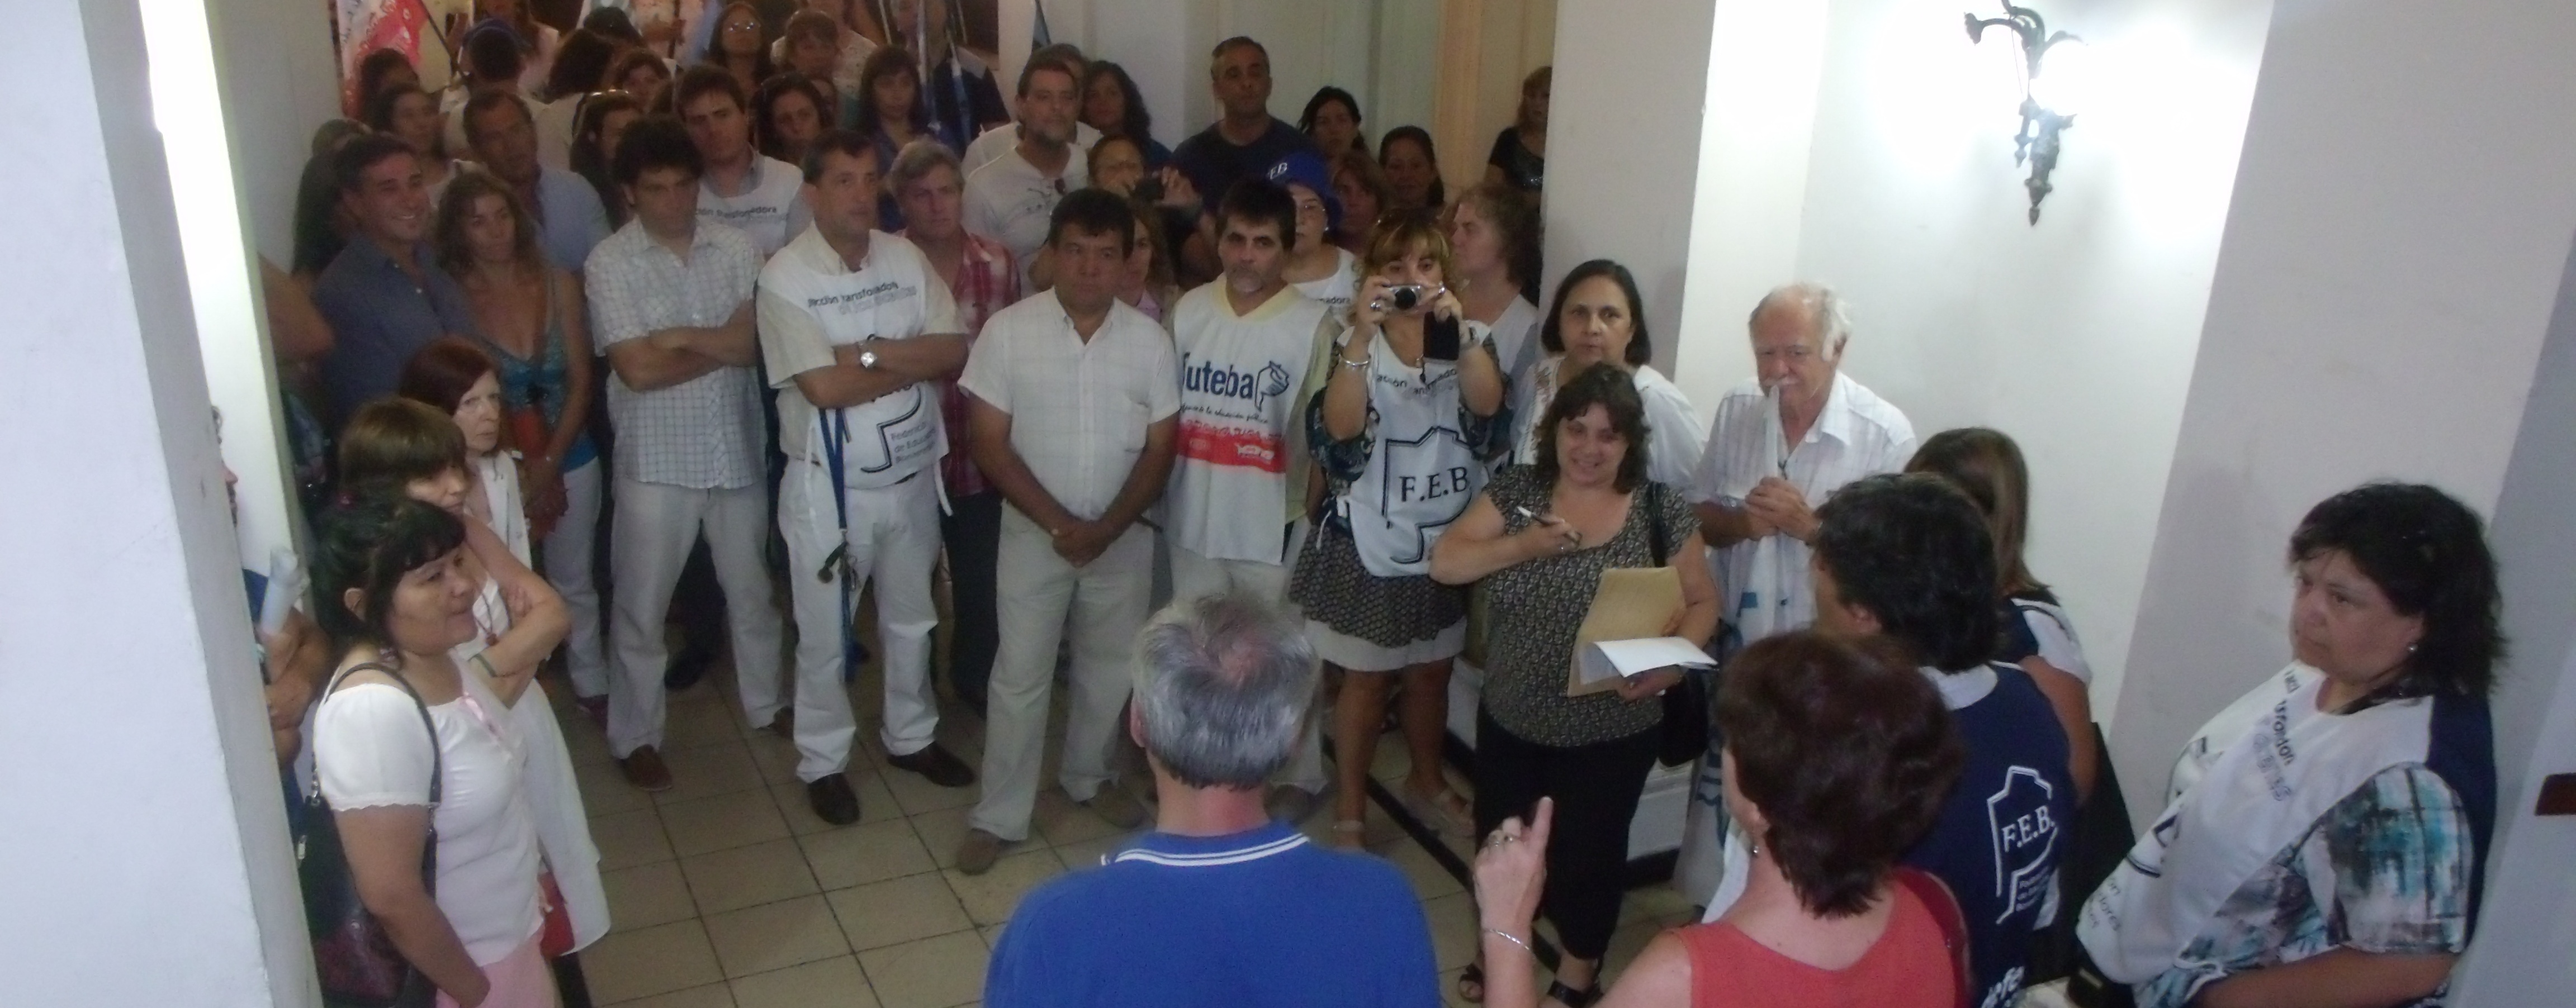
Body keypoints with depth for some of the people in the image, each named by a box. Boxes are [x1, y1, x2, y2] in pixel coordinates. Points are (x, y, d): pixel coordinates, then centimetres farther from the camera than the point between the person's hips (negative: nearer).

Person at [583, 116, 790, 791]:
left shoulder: (736, 250, -2)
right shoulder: (610, 264, -10)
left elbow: (752, 346, -11)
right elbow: (638, 370, -18)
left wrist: (681, 338, -19)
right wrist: (721, 345, -12)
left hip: (736, 449, 3)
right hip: (656, 459, -3)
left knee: (752, 590, 19)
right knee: (641, 606, 9)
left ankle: (766, 704, 39)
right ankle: (635, 737, 25)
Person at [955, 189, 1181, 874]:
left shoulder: (1150, 341, -6)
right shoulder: (1008, 331, -12)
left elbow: (1159, 450, -3)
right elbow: (992, 446, -11)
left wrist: (1104, 529, -14)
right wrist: (1061, 524, -16)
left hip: (1123, 536, 2)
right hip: (1033, 533, -2)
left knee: (1110, 668, 16)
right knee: (1020, 675, 4)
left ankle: (1088, 776, 39)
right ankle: (999, 816, 16)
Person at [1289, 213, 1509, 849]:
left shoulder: (1470, 338, -1)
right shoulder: (1355, 344, -7)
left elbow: (1487, 405, -21)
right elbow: (1339, 427, -25)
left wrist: (1457, 329, -34)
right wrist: (1364, 335, -33)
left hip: (1448, 541, 3)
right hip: (1370, 541, -3)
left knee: (1431, 673, 20)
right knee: (1367, 678, 8)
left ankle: (1426, 782, 42)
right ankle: (1349, 811, 22)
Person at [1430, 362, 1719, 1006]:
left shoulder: (1662, 510, -10)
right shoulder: (1516, 491, -5)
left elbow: (1701, 602, -3)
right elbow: (1444, 564, -9)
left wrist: (1669, 664, -22)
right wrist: (1524, 545, -25)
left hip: (1612, 732, -2)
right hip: (1510, 720, 3)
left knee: (1590, 854, 14)